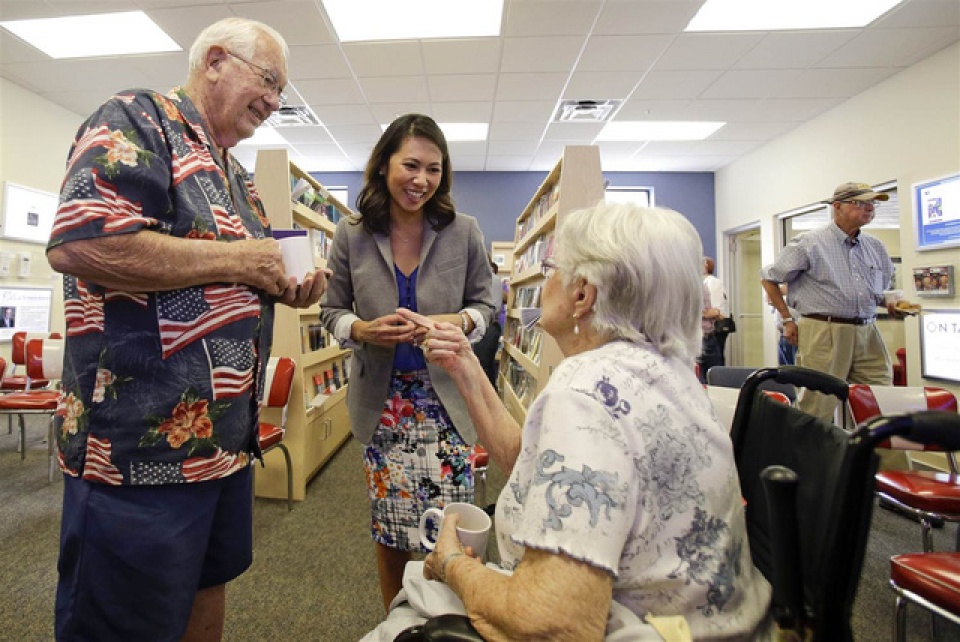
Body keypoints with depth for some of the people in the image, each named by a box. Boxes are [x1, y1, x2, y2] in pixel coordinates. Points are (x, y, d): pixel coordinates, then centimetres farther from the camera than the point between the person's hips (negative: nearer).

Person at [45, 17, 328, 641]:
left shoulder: (233, 174, 17)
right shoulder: (137, 119, -8)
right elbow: (78, 243, -25)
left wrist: (285, 290, 4)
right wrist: (234, 259, -17)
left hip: (228, 437, 9)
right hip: (143, 440, -8)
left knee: (208, 588, 24)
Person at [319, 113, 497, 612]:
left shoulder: (464, 232, -3)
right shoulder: (351, 236, -1)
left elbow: (483, 303, 5)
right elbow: (332, 311, 6)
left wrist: (457, 322, -18)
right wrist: (362, 330, -15)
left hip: (448, 397, 0)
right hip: (382, 400, 1)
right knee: (388, 526, 14)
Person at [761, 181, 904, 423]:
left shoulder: (875, 246, 15)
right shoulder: (810, 243, -5)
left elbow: (883, 288, 29)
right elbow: (768, 277, -1)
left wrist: (891, 304, 6)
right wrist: (788, 319, -3)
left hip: (867, 333, 7)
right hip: (824, 333, -6)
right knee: (819, 408, -3)